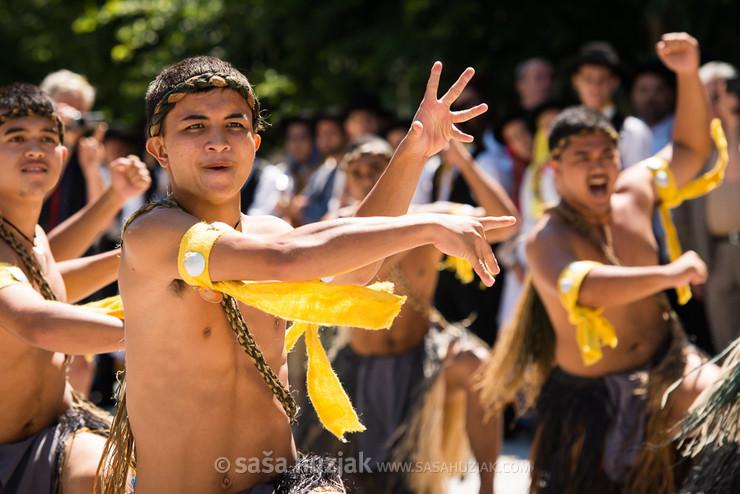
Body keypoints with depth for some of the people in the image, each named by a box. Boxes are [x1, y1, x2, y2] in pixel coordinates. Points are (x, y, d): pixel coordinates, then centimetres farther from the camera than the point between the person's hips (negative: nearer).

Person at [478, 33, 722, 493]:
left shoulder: (634, 192, -3)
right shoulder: (547, 241, -22)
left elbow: (691, 148, 12)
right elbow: (580, 285, -44)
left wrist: (689, 74, -2)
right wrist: (669, 274, -41)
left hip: (665, 368, 4)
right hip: (594, 399, -4)